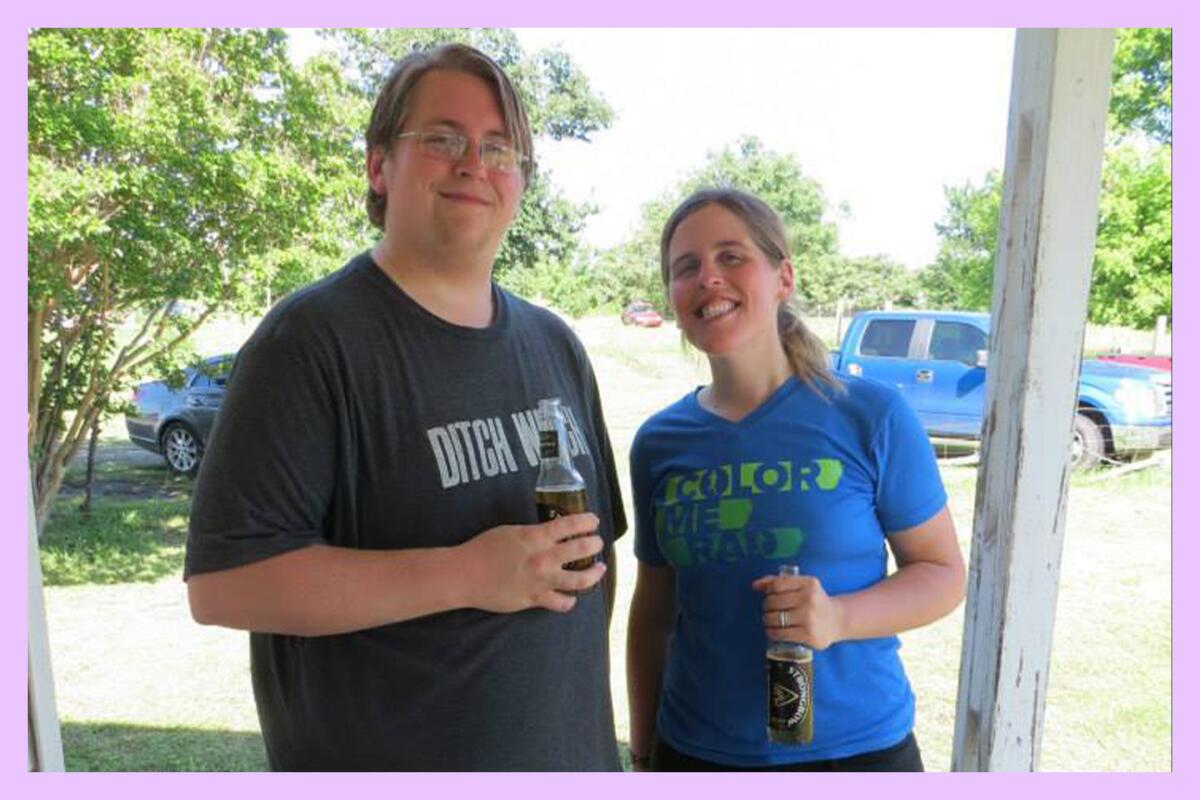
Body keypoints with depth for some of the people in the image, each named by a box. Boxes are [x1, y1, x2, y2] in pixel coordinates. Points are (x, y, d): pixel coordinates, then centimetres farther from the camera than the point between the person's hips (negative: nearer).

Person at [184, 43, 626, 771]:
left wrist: (589, 699, 6)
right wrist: (465, 575, -26)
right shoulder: (312, 339, -15)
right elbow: (222, 581, -21)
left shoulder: (555, 345, 4)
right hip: (375, 757, -5)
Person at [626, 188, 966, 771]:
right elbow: (653, 610, 6)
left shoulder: (870, 417, -10)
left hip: (855, 749, -2)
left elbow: (944, 573, -4)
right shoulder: (660, 441, -2)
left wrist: (839, 617, -22)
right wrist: (642, 752, 10)